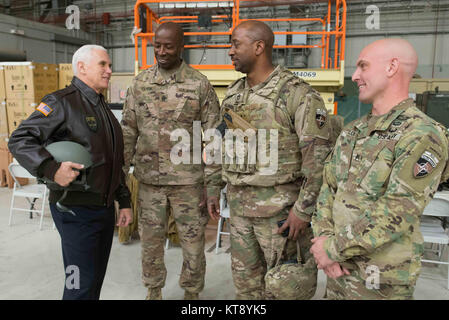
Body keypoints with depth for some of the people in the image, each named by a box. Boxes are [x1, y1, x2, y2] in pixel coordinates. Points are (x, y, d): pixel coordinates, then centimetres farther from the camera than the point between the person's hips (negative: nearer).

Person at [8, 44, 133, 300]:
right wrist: (52, 169, -29)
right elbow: (20, 140, -14)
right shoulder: (63, 102, -10)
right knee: (81, 286, 0)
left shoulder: (104, 109, 16)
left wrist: (124, 202, 17)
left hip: (105, 209, 8)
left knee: (96, 280, 18)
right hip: (77, 211, -8)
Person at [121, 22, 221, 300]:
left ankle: (192, 293, 34)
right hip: (149, 180, 3)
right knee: (151, 241, 15)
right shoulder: (140, 83, 4)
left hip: (188, 180, -2)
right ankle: (154, 291, 38)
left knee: (193, 243, 10)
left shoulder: (199, 84, -5)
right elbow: (128, 131, 6)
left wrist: (214, 186, -9)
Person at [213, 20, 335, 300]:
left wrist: (303, 210, -17)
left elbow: (318, 156, -16)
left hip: (278, 207, -6)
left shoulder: (297, 93, -14)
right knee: (245, 278, 20)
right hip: (238, 205, 7)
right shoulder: (233, 94, 8)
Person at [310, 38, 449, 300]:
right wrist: (324, 238, -10)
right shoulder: (352, 131, 7)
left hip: (381, 281, -6)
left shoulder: (423, 136, -17)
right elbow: (328, 188, 4)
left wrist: (334, 249, -18)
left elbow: (395, 216, -23)